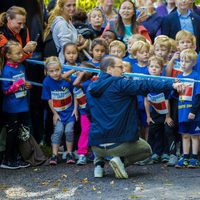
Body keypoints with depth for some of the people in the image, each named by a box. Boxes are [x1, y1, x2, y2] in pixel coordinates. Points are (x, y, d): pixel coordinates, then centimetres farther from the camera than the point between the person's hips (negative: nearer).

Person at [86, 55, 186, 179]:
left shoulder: (91, 88, 9)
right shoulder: (119, 84, -9)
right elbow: (145, 86, -21)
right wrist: (171, 85, -29)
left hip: (97, 145, 5)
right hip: (120, 144, -5)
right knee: (146, 150, 24)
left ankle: (99, 163, 15)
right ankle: (122, 160, -4)